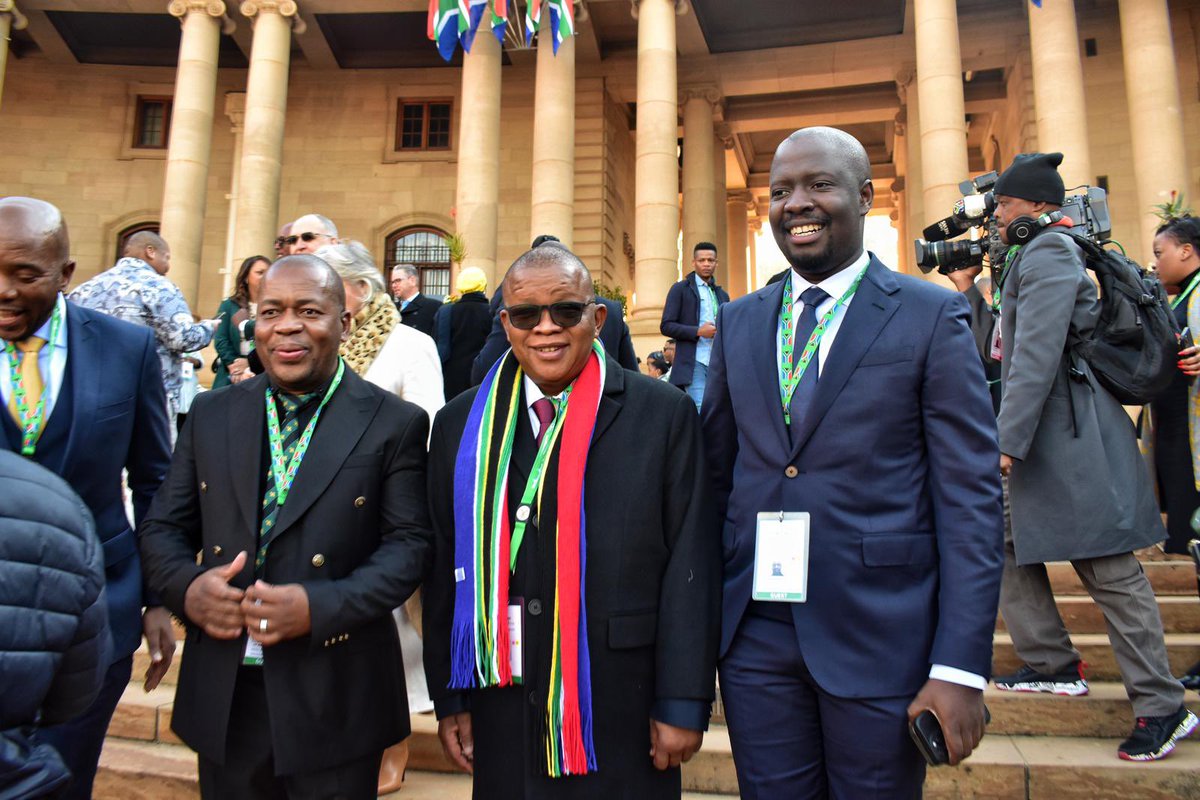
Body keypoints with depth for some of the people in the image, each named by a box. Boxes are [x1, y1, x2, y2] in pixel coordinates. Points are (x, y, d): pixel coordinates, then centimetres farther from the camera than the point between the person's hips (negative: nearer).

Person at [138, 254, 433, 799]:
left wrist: (320, 606, -22)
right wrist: (186, 587, -11)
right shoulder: (212, 413, 7)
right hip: (223, 694, 4)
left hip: (334, 697, -3)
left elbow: (409, 544, -9)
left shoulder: (395, 424, -5)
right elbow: (163, 528, 9)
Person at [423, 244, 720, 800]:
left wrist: (684, 702, -7)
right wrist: (449, 697, 5)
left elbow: (690, 565, -7)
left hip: (624, 710, -2)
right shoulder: (463, 423, 3)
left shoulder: (664, 414, -6)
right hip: (503, 706, 3)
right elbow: (445, 567, 5)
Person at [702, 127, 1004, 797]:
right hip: (755, 635, 3)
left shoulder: (932, 316, -4)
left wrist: (961, 667, -12)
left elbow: (971, 497, -7)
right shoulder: (738, 322, 8)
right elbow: (716, 472, 11)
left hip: (880, 638, -3)